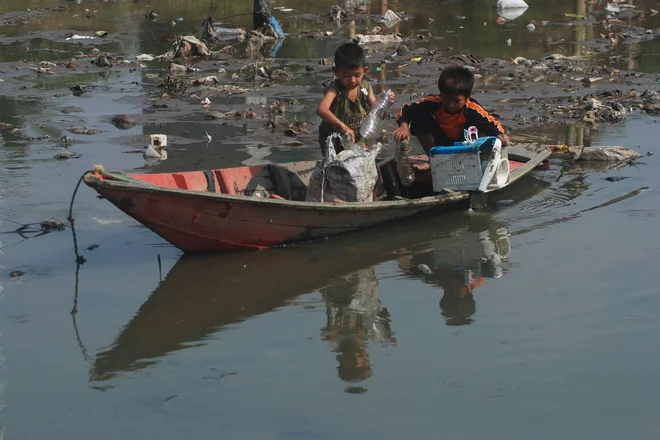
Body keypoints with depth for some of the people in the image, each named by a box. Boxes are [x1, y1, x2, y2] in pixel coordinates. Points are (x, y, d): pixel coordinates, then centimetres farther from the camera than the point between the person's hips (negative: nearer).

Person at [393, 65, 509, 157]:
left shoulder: (473, 109, -33)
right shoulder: (435, 102, -28)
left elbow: (492, 124, -30)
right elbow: (406, 109, -21)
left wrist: (500, 135, -52)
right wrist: (404, 126, -40)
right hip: (441, 143, 2)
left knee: (480, 126, -32)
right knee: (419, 120, -26)